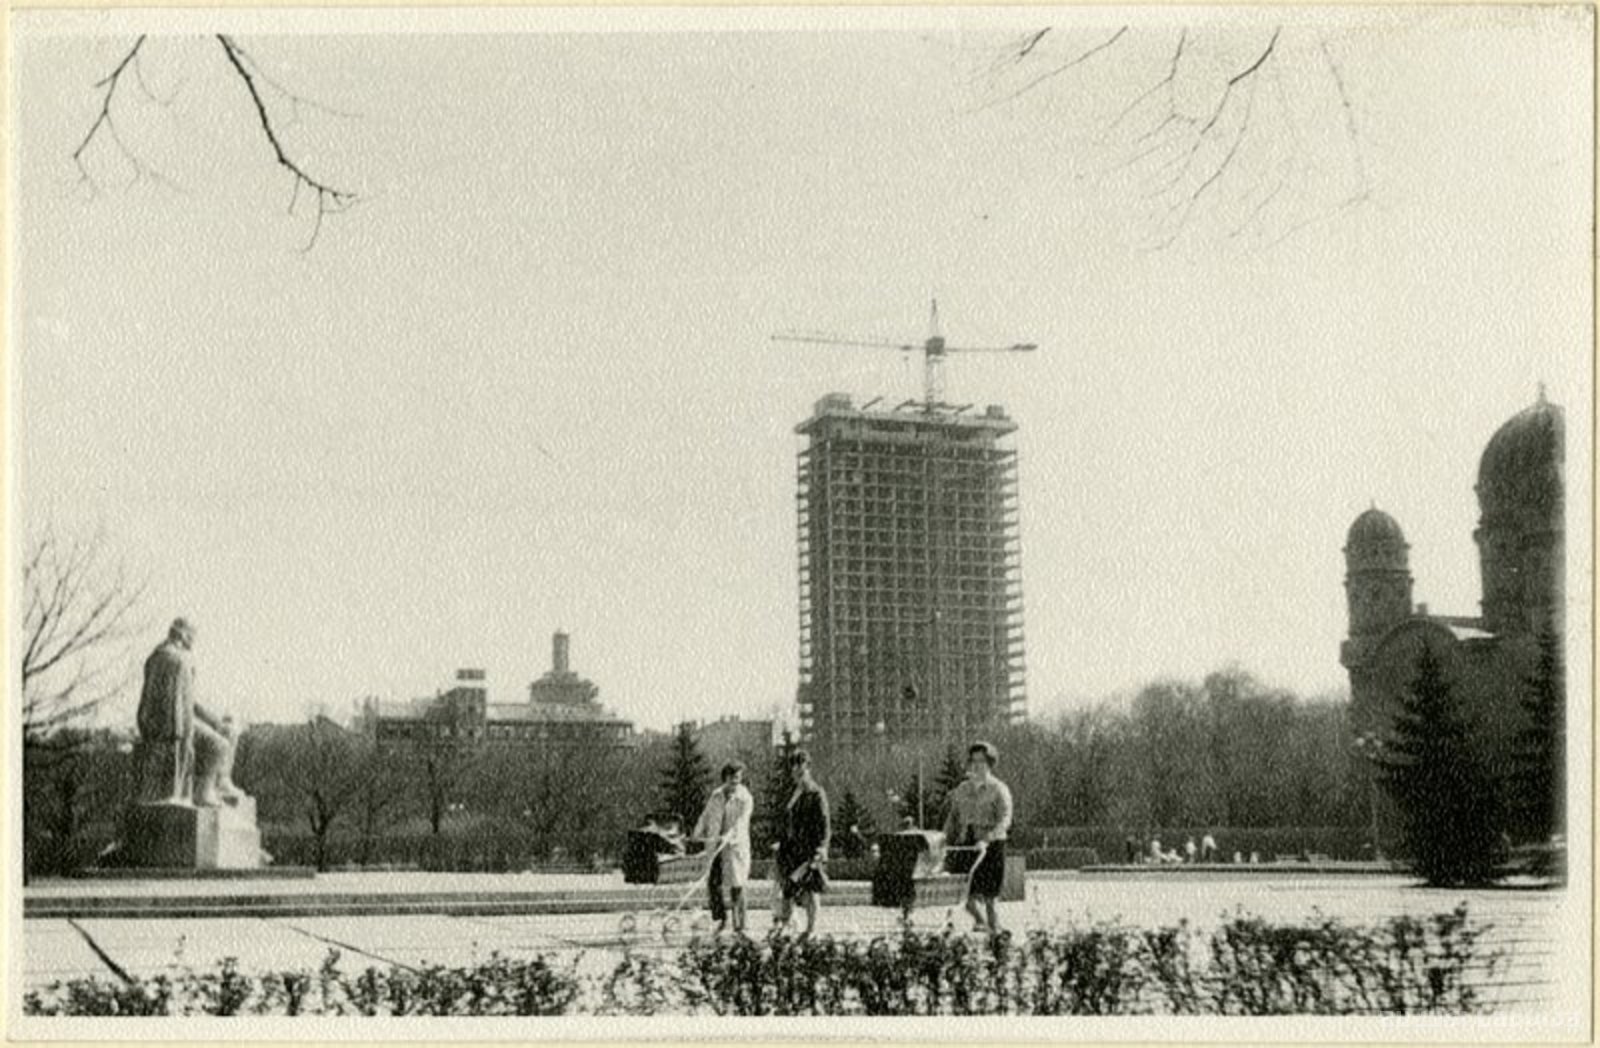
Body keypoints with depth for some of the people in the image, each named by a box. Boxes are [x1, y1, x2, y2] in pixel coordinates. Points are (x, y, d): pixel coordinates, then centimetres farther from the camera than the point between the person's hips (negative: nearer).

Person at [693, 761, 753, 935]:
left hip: (736, 847, -4)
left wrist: (728, 837, -34)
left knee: (736, 886, -3)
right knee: (712, 883, 1)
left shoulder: (745, 799, -7)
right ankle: (721, 919, 18)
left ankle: (739, 926, 4)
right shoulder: (716, 795, 9)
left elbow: (741, 822, -19)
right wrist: (699, 832, 9)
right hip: (715, 845, 4)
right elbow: (706, 815, 20)